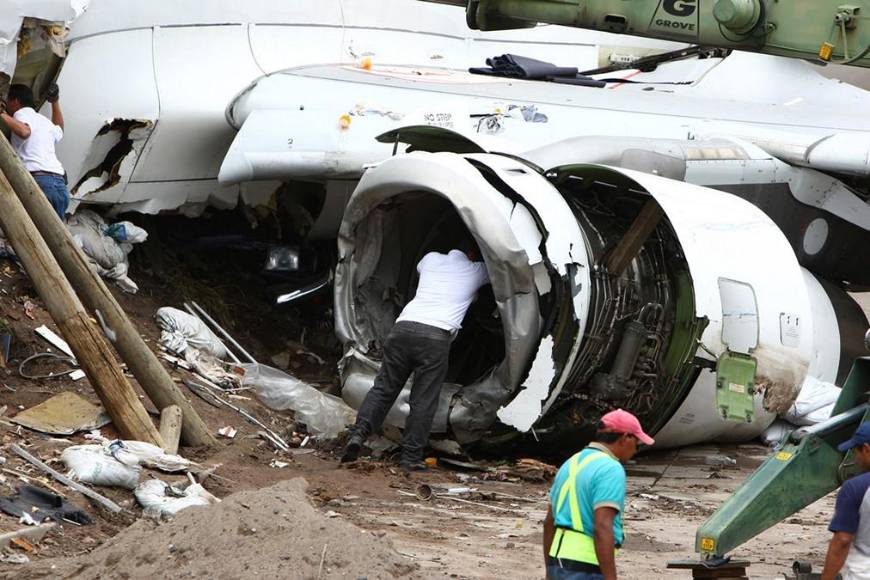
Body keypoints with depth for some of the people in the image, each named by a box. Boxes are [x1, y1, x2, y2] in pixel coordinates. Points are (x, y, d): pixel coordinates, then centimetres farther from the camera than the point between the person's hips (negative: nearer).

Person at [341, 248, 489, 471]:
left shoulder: (431, 259, 25)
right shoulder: (475, 271, 18)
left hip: (403, 328, 3)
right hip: (436, 336, -3)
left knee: (384, 387, 10)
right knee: (423, 401, 3)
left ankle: (359, 432, -9)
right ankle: (411, 457, 3)